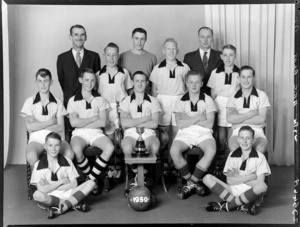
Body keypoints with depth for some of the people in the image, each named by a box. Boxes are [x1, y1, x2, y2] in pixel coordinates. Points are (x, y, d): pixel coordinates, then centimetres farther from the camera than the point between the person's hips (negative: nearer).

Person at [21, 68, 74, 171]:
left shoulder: (57, 102, 11)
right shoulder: (30, 102, 7)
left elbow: (60, 127, 2)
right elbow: (30, 127, -3)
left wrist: (38, 125, -4)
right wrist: (51, 121, -1)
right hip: (36, 138, -1)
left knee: (69, 154, -29)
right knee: (31, 156, -35)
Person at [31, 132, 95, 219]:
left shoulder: (67, 162, 5)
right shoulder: (39, 165, -2)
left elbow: (74, 184, -2)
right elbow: (41, 189, -13)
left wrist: (51, 187, -9)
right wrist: (61, 181, -7)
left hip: (66, 194, 3)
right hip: (49, 197, -2)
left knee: (90, 183, -18)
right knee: (37, 195, -38)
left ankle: (59, 210, -25)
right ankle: (73, 204, -22)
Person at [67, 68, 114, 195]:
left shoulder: (100, 100, 13)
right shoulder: (73, 100, 9)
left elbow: (102, 122, 0)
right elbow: (73, 122, -5)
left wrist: (82, 122, -4)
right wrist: (93, 119, -2)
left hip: (96, 133, 2)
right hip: (79, 133, -1)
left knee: (110, 148, -30)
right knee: (76, 149, -36)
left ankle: (91, 178, -14)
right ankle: (92, 178, -10)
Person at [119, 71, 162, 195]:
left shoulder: (153, 101, 13)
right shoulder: (126, 101, 12)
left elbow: (154, 124, -1)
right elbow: (124, 123, -3)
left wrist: (133, 122, -4)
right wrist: (145, 118, -5)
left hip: (148, 133, 1)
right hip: (131, 133, 0)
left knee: (155, 147, -34)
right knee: (127, 147, -35)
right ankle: (138, 174, -7)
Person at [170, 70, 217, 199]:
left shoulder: (207, 100, 8)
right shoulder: (181, 101, 9)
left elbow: (209, 124, -2)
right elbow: (180, 124, -3)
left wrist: (188, 119, -4)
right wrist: (198, 118, -7)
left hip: (204, 133, 0)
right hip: (185, 133, 0)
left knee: (211, 151, -32)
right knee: (174, 151, -30)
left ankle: (191, 183, -15)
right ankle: (195, 182, -11)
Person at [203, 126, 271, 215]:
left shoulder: (260, 157, 1)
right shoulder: (232, 155, 8)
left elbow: (260, 182, -6)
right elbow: (229, 181, 1)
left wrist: (238, 178, -4)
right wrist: (249, 177, -9)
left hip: (250, 194, -2)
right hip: (233, 190, 2)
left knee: (262, 187, -37)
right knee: (207, 178, -17)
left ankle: (226, 206, -21)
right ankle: (242, 205, -26)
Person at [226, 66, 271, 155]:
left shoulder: (261, 95, 10)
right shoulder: (233, 97, 12)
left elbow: (261, 119, -2)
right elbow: (229, 118, -4)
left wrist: (239, 119, -5)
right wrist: (251, 113, -6)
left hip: (256, 131, 0)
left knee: (260, 148, -33)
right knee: (233, 147, -33)